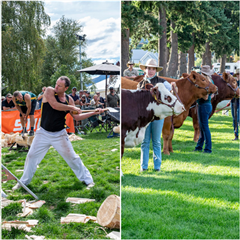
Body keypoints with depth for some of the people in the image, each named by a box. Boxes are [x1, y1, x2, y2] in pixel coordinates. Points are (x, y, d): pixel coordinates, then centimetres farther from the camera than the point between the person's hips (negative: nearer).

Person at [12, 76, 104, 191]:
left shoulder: (69, 99, -1)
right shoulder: (49, 91, -10)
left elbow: (76, 117, 3)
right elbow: (55, 105, -25)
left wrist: (94, 113, -4)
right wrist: (72, 108, -15)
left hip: (60, 134, 1)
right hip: (43, 133, -1)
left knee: (72, 157, 3)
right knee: (31, 156, 3)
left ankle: (87, 180, 15)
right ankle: (24, 181, 21)